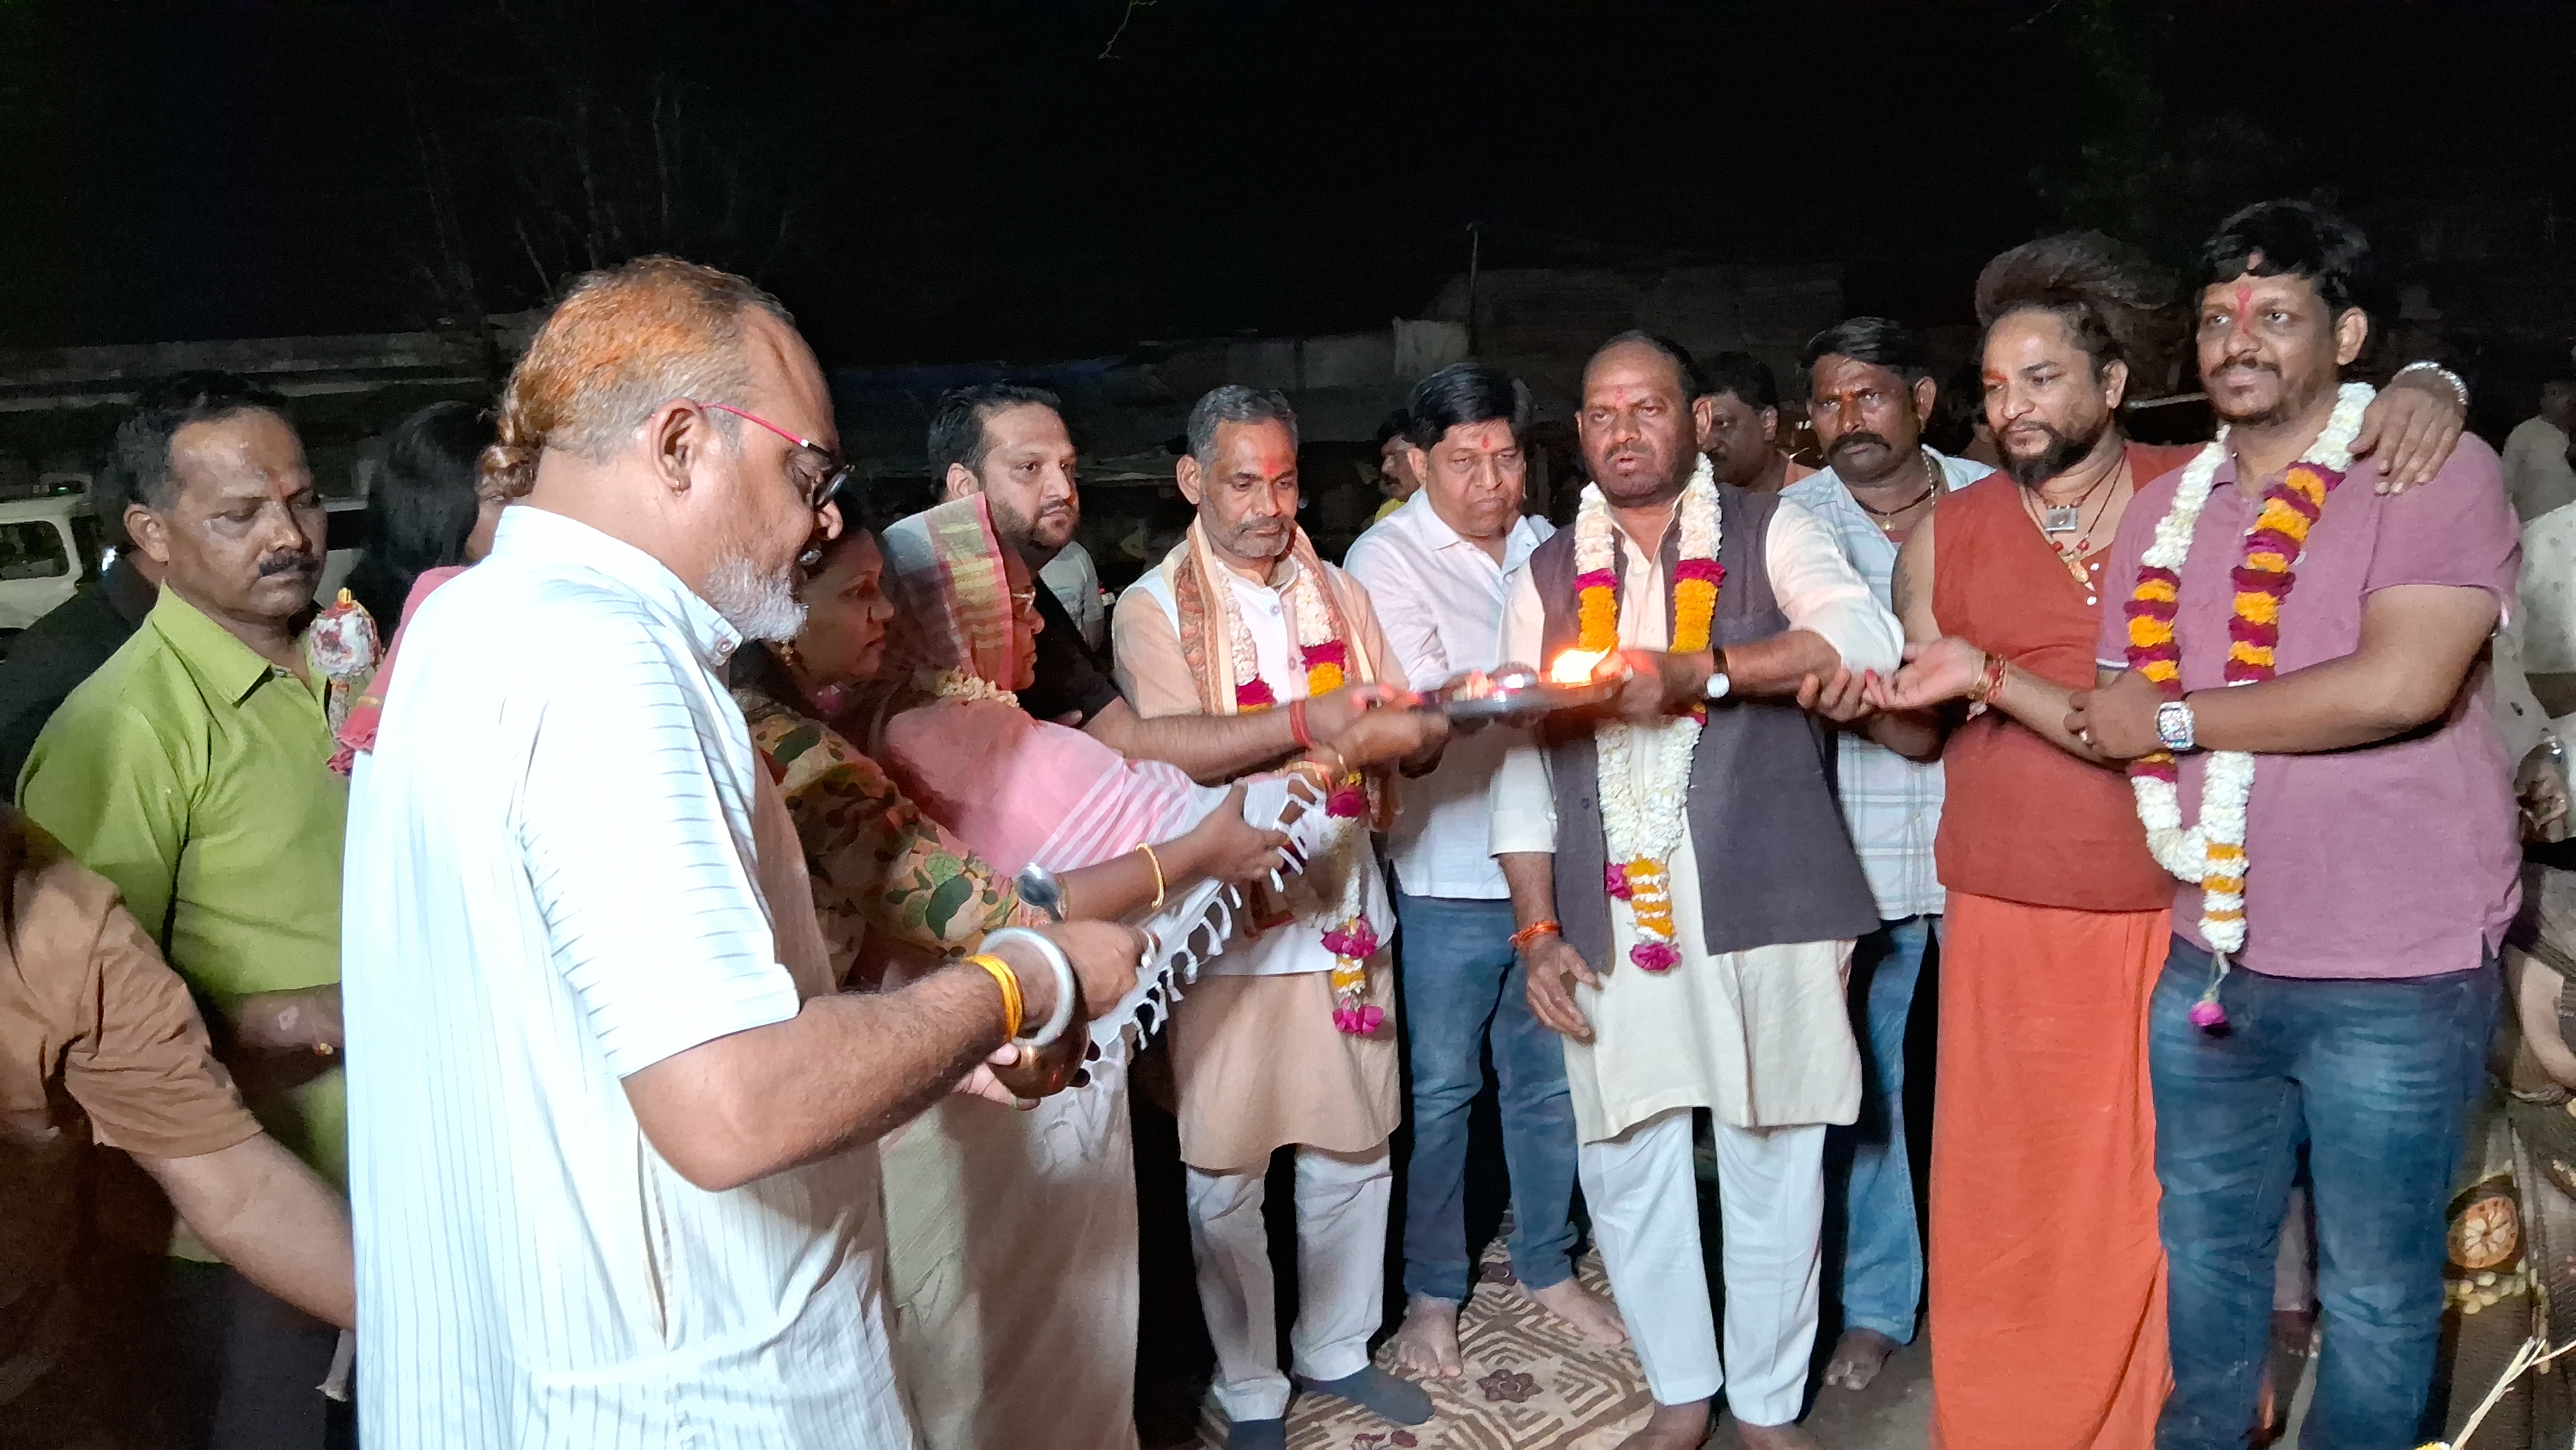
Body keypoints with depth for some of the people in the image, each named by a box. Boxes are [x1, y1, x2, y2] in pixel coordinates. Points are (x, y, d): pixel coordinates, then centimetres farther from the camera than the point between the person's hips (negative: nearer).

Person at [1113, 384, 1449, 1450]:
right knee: (1226, 1176, 6)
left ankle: (1336, 1348, 34)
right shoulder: (1151, 609, -3)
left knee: (1353, 1153, 13)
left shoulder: (1339, 594, 10)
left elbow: (1418, 739, 5)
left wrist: (1410, 730, -18)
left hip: (1345, 910, 4)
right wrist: (1309, 725, -28)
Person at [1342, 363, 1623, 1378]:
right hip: (1449, 874, -5)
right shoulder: (1386, 559, -6)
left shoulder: (1544, 548, 9)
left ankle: (1547, 1266, 33)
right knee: (1440, 1090, 6)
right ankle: (1431, 1294, 23)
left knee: (1550, 1077, 15)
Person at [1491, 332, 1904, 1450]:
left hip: (1766, 904, -2)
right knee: (1626, 1168, 6)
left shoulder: (1769, 536, 4)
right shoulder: (1546, 580, 12)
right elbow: (1521, 767, 10)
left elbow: (1866, 637, -15)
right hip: (1613, 920, 3)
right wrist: (1539, 929, 3)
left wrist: (1699, 670, -24)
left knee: (1773, 1167, 6)